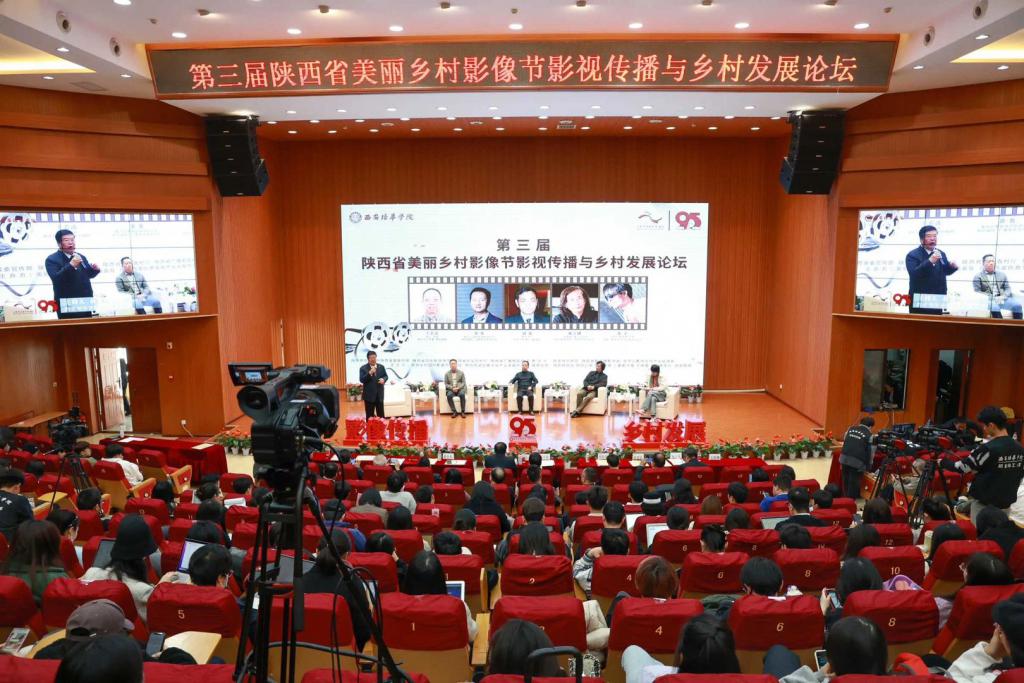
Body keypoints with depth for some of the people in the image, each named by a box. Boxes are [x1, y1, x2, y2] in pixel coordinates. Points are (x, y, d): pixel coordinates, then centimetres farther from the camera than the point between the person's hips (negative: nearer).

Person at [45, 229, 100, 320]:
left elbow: (88, 274, 23)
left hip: (85, 303, 6)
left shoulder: (81, 257, 14)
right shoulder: (52, 259, -5)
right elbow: (55, 278, -20)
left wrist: (95, 269, 1)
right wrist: (71, 265, -30)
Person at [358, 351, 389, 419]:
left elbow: (386, 376, 13)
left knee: (381, 415, 9)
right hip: (369, 395, -3)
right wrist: (370, 373, -26)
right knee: (370, 416, 3)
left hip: (379, 395, 3)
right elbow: (361, 380, -13)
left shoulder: (381, 367, 8)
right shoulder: (363, 368, -5)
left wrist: (383, 379, -11)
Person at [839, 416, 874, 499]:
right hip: (857, 461, -5)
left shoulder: (851, 429, 15)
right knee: (853, 482, 3)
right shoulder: (869, 435, 1)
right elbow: (869, 451, 3)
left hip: (844, 458, 5)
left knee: (846, 481, 17)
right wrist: (868, 466, 12)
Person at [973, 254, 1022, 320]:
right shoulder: (978, 276, 9)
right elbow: (977, 292, 0)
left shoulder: (1002, 274, 21)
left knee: (1017, 305, -24)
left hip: (1002, 299, 4)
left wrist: (1003, 296, -8)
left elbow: (1008, 288, 15)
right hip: (988, 300, -4)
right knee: (994, 307, -37)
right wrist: (992, 298, -13)